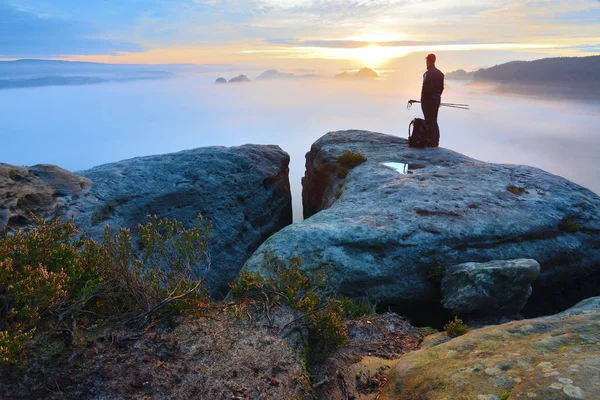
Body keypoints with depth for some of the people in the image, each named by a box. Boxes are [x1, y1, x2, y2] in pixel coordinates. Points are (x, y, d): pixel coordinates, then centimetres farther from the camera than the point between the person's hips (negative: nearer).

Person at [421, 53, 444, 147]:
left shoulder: (428, 73, -18)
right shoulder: (440, 73, 9)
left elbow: (427, 88, -22)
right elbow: (441, 87, 12)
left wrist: (423, 100, -11)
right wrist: (437, 96, 20)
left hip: (428, 100, -8)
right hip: (437, 99, 8)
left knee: (429, 121, -3)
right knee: (434, 121, 16)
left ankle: (432, 143, -2)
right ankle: (436, 142, 21)